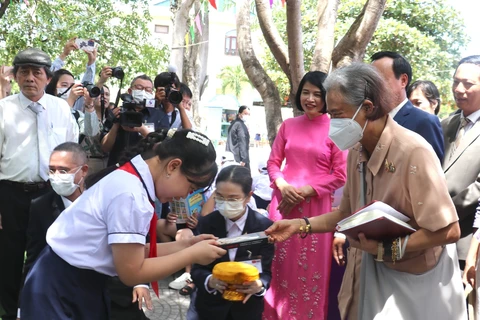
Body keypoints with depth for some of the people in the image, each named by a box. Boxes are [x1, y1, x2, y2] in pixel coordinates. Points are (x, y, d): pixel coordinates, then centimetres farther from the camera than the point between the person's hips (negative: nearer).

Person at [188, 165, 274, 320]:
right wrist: (209, 281, -31)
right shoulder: (207, 223, -9)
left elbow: (267, 272, -11)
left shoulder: (264, 226, -14)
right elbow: (197, 269, -9)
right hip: (210, 305, 1)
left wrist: (259, 285, -34)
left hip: (248, 306, -1)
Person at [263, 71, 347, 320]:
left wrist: (305, 191, -13)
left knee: (311, 268, 5)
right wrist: (283, 185, -9)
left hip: (316, 206, -3)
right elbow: (273, 162, 11)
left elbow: (340, 175, -6)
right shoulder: (288, 125, 7)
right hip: (284, 202, 3)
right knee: (281, 265, 10)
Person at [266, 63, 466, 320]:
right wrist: (301, 225, -1)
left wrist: (388, 248, -24)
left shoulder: (413, 152, -26)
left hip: (417, 279, -6)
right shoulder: (356, 152, -2)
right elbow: (349, 213, 8)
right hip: (373, 272, 6)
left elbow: (448, 230, -24)